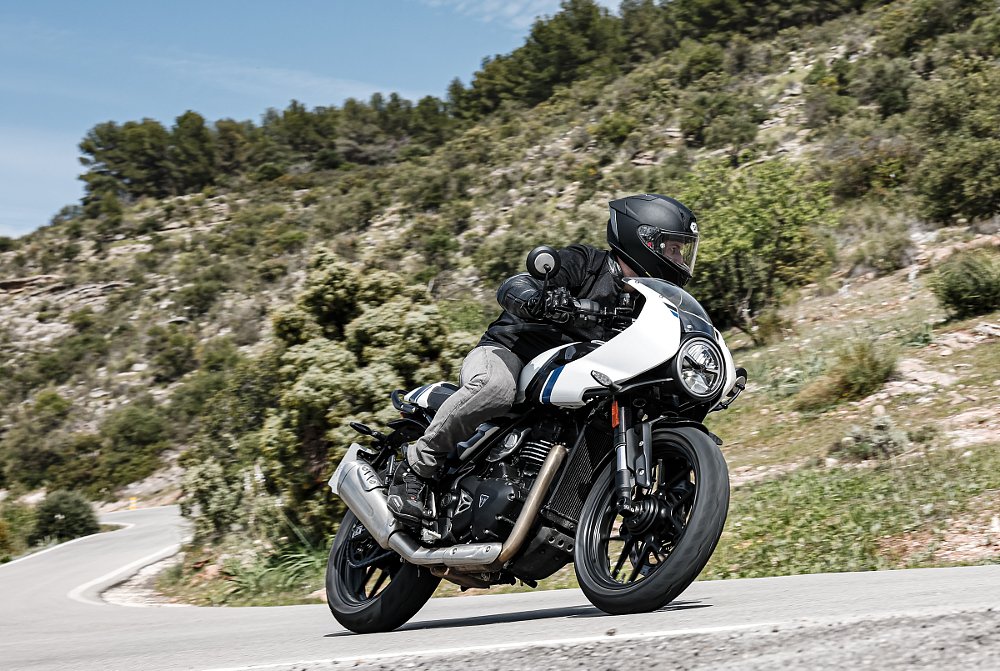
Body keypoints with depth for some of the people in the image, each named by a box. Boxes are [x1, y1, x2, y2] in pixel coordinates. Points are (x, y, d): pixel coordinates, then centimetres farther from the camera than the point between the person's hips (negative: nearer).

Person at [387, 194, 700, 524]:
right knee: (496, 386, -40)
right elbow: (512, 287, -19)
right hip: (505, 351, -7)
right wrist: (539, 301, -43)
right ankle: (418, 465, -23)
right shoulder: (584, 261, -5)